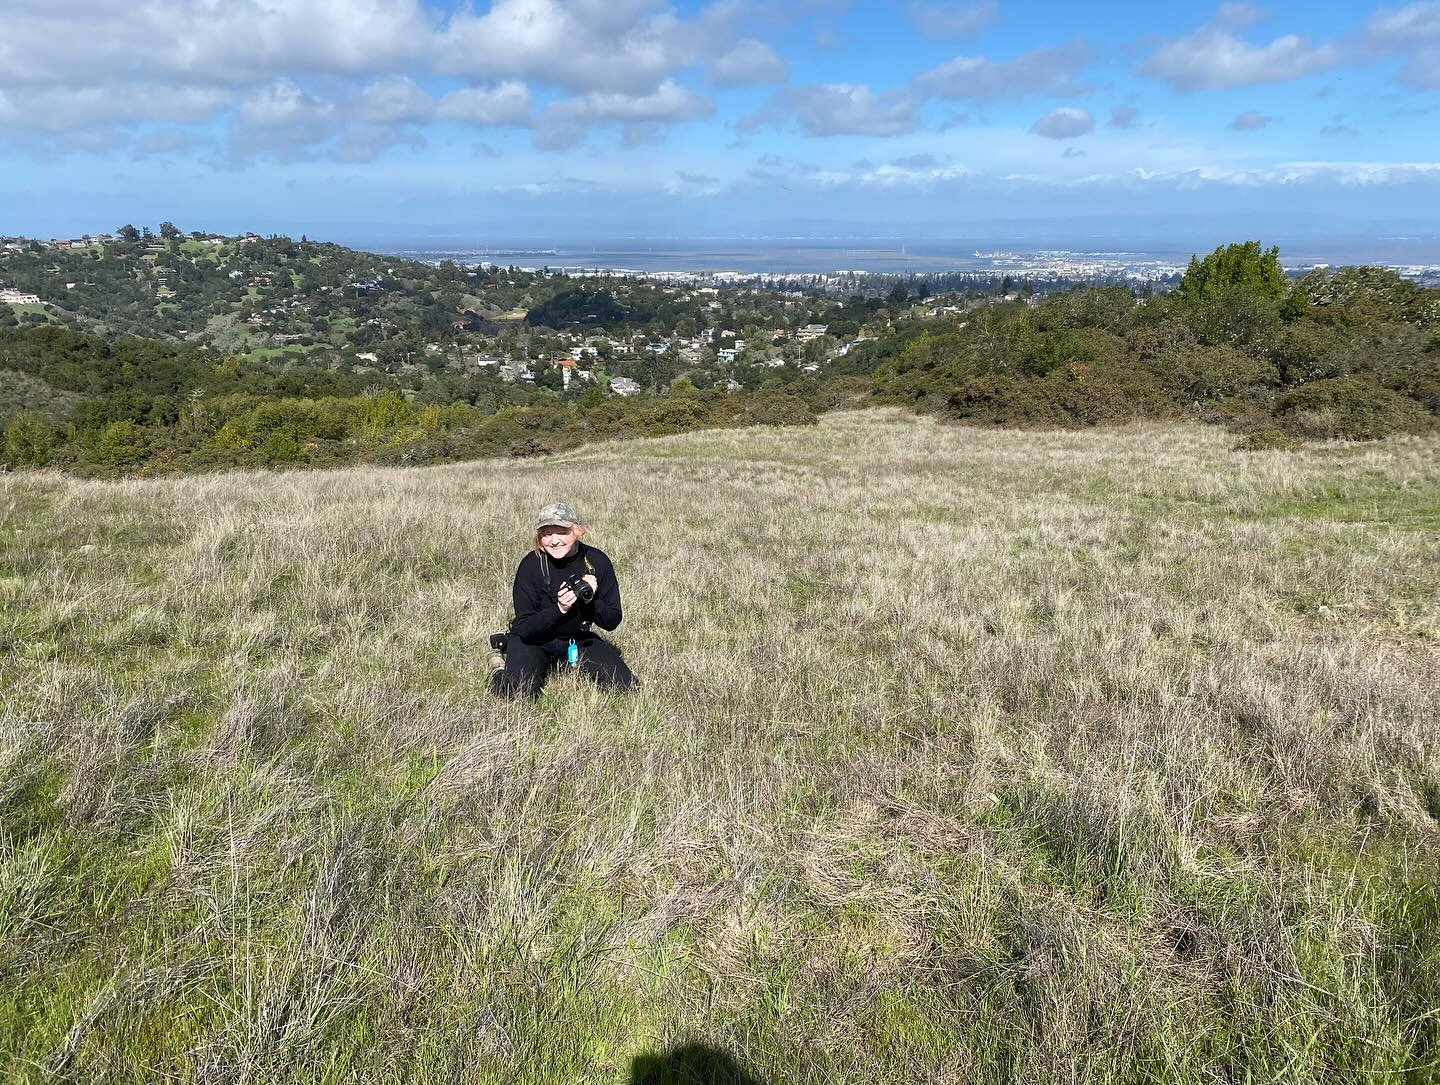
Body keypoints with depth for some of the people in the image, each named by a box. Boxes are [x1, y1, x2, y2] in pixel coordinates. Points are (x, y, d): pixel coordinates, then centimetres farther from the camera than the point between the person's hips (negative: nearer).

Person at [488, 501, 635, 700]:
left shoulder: (597, 561, -13)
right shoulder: (531, 564, -19)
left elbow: (612, 621, -9)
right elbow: (524, 628, -19)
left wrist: (590, 599, -27)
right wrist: (559, 609, -34)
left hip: (579, 638, 3)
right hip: (534, 640, -3)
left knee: (626, 687, -11)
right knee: (519, 693, -27)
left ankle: (574, 662, 18)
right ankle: (500, 667, 10)